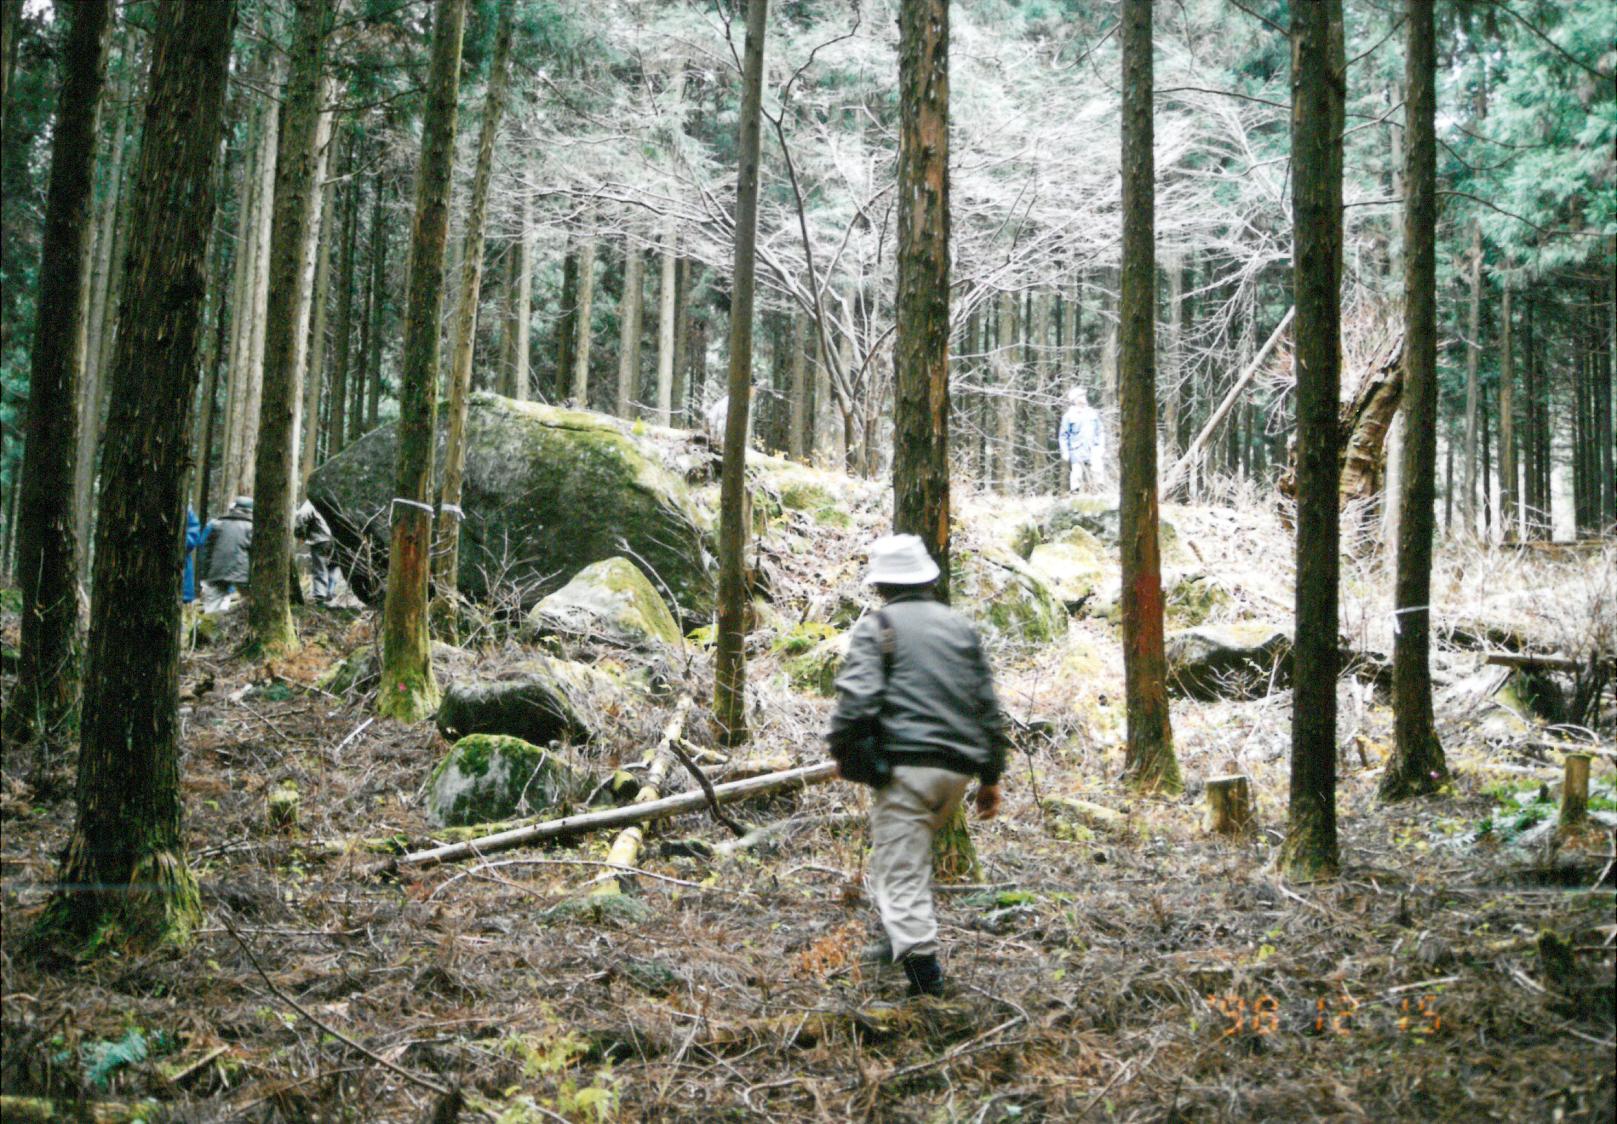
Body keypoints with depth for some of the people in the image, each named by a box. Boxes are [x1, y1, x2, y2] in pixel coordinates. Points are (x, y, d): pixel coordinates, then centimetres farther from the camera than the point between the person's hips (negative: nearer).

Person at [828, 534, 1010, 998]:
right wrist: (991, 776, 22)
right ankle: (903, 940, 27)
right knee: (912, 847, 26)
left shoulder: (877, 627, 0)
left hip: (905, 764, -6)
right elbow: (989, 708, 17)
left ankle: (924, 968, -12)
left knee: (900, 870, -3)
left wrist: (839, 749, 1)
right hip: (958, 768, 6)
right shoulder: (961, 627, 17)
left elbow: (858, 698, -14)